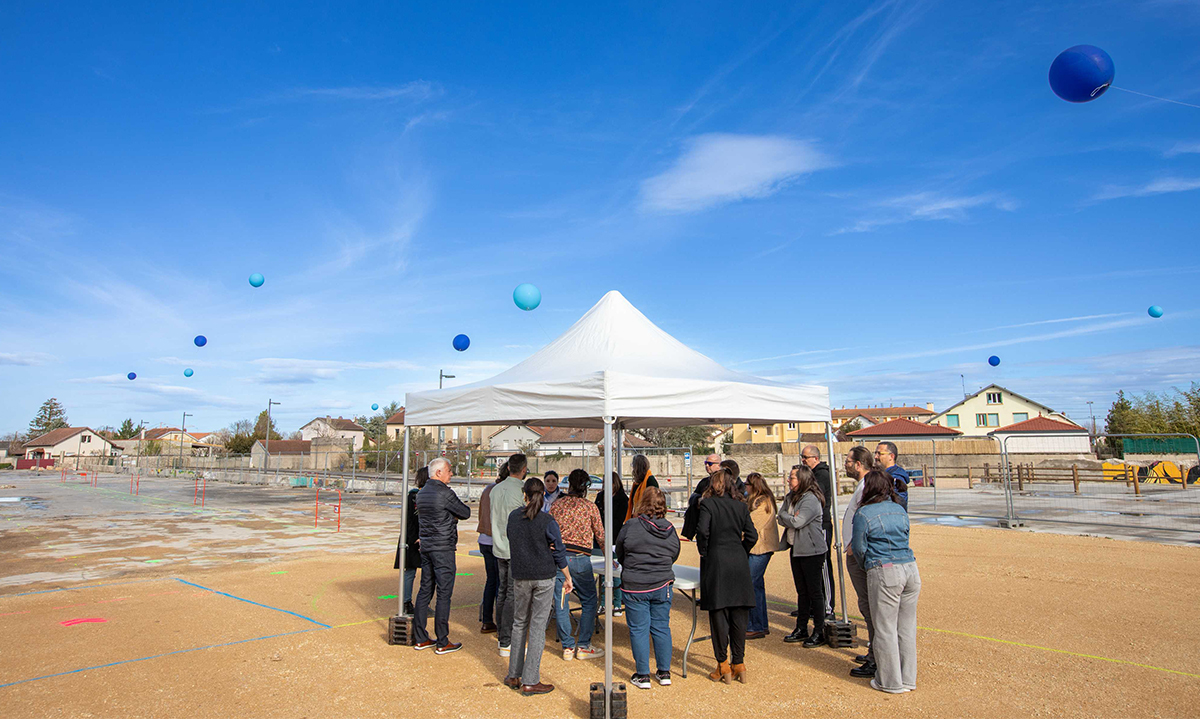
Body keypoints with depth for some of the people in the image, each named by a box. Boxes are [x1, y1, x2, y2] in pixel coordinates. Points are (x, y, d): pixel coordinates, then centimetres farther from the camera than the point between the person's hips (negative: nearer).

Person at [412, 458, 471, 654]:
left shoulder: (421, 493, 10)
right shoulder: (445, 493, -16)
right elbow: (466, 513, -8)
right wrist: (456, 513, 10)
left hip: (426, 546, 8)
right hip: (443, 547, -8)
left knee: (425, 590, 13)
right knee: (444, 593, -2)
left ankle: (420, 638, 19)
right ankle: (442, 642, 4)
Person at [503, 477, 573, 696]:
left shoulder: (513, 516, -2)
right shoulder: (547, 521, -13)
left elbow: (512, 542, 9)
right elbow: (559, 551, -7)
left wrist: (542, 547, 3)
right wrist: (567, 578, 5)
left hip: (520, 576, 3)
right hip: (544, 576, -3)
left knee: (520, 623, 17)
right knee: (538, 626, 3)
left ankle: (514, 675, 25)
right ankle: (530, 681, 8)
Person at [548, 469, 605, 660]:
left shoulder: (557, 504, 6)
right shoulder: (590, 507, -1)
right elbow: (600, 536, 6)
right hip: (579, 558, -3)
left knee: (561, 602, 10)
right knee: (588, 601, 12)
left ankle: (567, 647, 14)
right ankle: (583, 646, 13)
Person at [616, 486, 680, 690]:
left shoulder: (631, 526, -13)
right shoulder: (670, 529, -2)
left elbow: (619, 554, 1)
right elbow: (674, 555, 11)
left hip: (635, 587, -3)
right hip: (662, 585, 3)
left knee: (639, 629, 7)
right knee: (662, 627, 14)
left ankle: (643, 675, 13)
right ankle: (664, 672, 23)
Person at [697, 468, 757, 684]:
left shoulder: (708, 503, -6)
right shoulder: (741, 505, 6)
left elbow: (702, 530, -18)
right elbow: (752, 536, 2)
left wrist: (703, 551, -2)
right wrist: (741, 553, 14)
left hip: (716, 562, -4)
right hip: (739, 563, 4)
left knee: (718, 613, 4)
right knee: (739, 614, 10)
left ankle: (723, 665, 10)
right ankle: (739, 664, 17)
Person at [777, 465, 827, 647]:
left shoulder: (811, 499, -18)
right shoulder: (790, 497, 9)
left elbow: (796, 522, -23)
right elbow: (781, 518, 6)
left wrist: (785, 516, -5)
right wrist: (791, 518, -14)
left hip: (811, 551, -8)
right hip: (796, 549, 8)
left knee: (815, 591, 1)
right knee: (802, 591, 15)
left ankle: (819, 632, 11)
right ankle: (801, 629, 24)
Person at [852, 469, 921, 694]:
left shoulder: (863, 514, -6)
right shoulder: (900, 510, 11)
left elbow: (859, 548, -2)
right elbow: (904, 538, 18)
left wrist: (870, 566, 18)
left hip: (885, 574, -6)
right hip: (911, 569, 6)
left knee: (885, 629, 6)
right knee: (907, 627, 15)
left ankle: (891, 682, 15)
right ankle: (908, 678, 25)